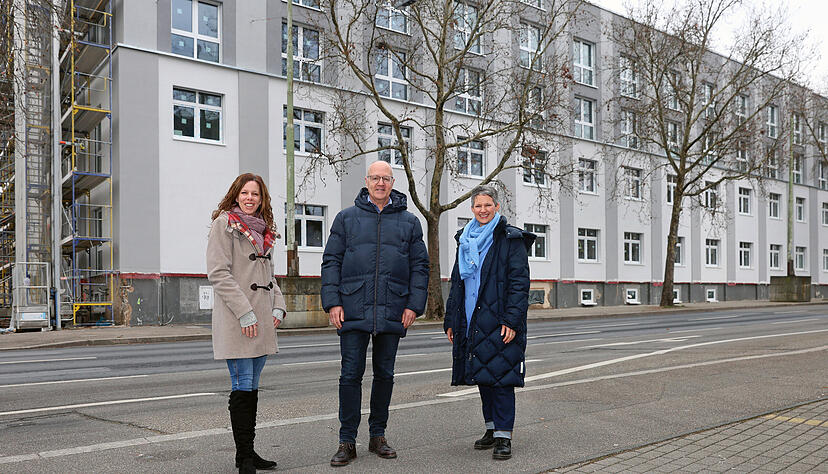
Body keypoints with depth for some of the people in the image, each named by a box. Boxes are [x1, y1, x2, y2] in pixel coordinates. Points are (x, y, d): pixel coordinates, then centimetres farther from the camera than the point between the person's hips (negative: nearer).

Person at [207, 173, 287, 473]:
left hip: (262, 322, 7)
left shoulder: (263, 229, 18)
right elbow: (218, 272, -12)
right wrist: (244, 312, -17)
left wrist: (278, 306, 9)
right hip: (236, 323, -7)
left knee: (252, 387, 12)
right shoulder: (225, 223, -4)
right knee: (243, 387, -4)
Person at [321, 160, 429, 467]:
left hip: (392, 313, 2)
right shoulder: (346, 218, 8)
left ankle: (378, 436, 24)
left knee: (385, 374, 10)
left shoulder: (409, 222, 10)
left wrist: (414, 305, -1)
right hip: (353, 310, -1)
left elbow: (420, 266, 9)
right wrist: (332, 302, -5)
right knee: (351, 374, -1)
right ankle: (347, 442, 10)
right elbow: (331, 261, 5)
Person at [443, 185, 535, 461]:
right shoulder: (466, 241, 16)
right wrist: (450, 320, 15)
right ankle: (492, 428, 25)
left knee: (500, 377, -6)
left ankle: (504, 436, 2)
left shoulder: (511, 239, -2)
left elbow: (519, 282, -9)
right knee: (482, 376, 12)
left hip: (499, 322, -6)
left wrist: (512, 320, -17)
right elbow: (456, 282, 20)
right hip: (471, 322, 6)